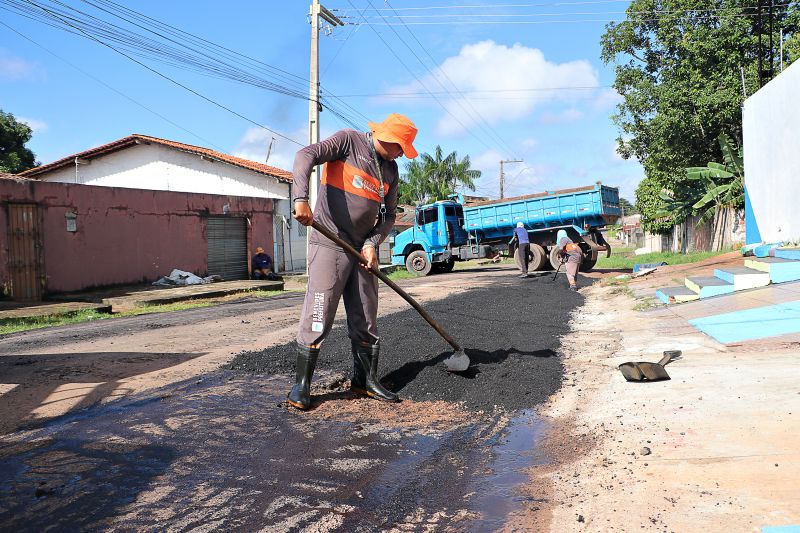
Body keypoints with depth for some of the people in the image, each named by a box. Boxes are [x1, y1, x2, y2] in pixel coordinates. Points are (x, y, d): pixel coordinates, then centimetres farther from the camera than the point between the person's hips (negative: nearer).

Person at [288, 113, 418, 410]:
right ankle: (301, 385, 3)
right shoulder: (349, 140, -2)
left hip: (363, 250, 7)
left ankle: (365, 380, 22)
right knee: (318, 316, -9)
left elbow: (388, 215, 15)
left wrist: (372, 243, -4)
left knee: (366, 321, 10)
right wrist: (302, 199, -31)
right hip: (330, 244, -6)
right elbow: (306, 156, -16)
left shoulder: (390, 170, 15)